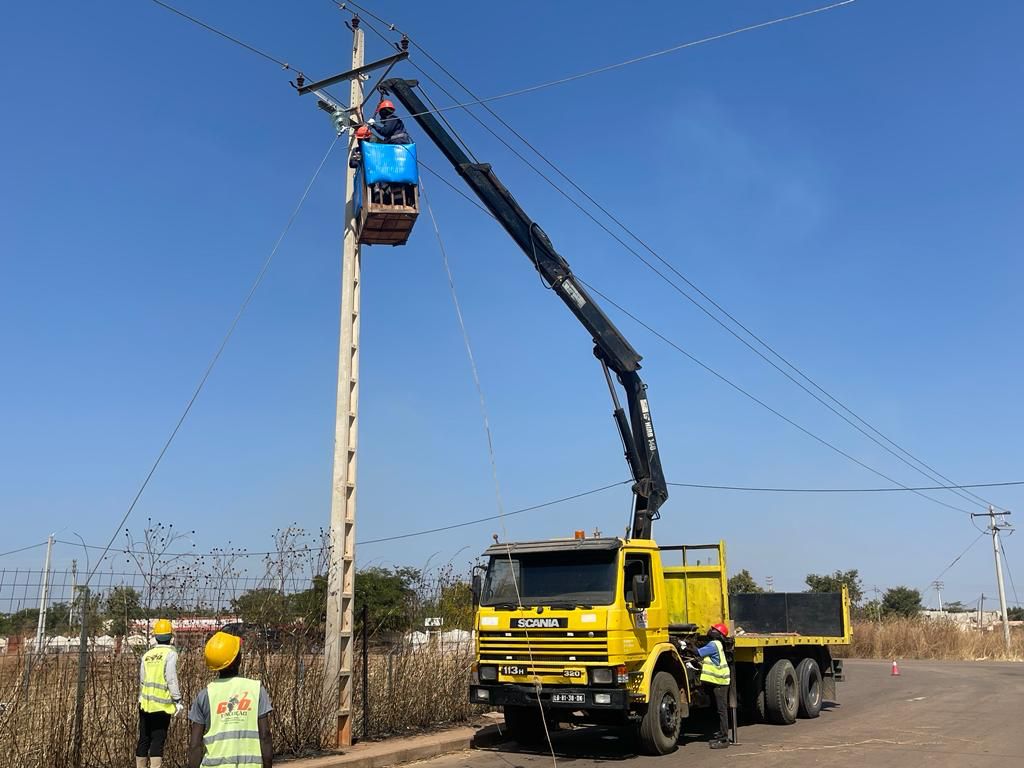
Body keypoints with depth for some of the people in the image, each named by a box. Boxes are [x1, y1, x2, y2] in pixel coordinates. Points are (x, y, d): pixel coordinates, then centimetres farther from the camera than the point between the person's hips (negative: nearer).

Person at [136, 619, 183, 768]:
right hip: (162, 705, -5)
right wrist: (177, 700, -8)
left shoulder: (147, 655, 9)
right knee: (158, 740, -2)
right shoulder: (170, 654, -8)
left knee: (143, 739, 14)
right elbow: (171, 679, -13)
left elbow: (141, 679, 12)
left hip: (145, 704, 5)